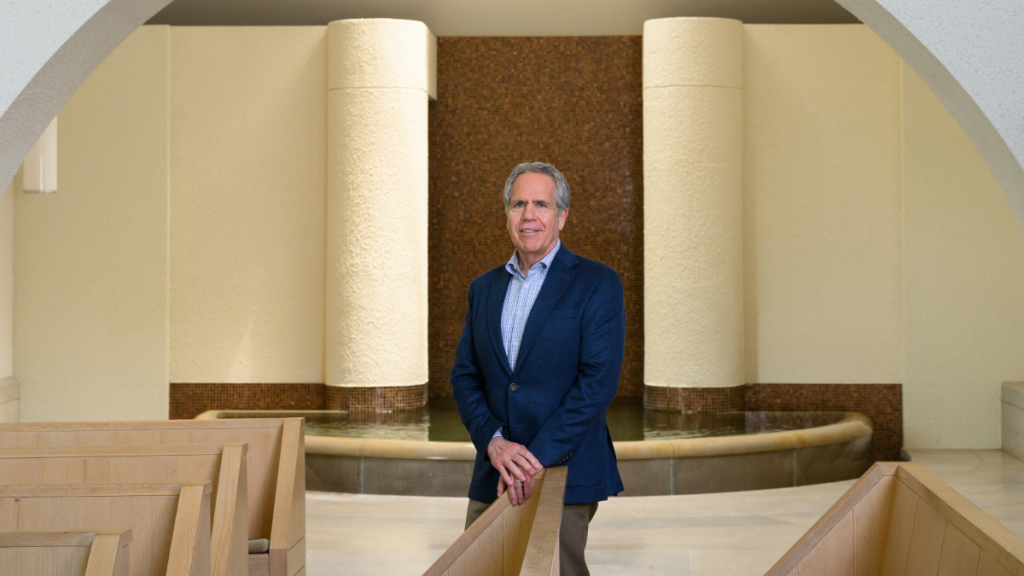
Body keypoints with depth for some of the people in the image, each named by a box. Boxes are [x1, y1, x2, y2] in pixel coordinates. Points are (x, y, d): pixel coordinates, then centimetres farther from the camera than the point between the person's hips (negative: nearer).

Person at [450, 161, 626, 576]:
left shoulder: (598, 284, -3)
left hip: (564, 470, -4)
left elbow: (598, 381, -12)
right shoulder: (484, 288, 13)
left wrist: (537, 457, -17)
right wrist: (494, 442, -9)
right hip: (493, 478, 5)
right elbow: (464, 376, 10)